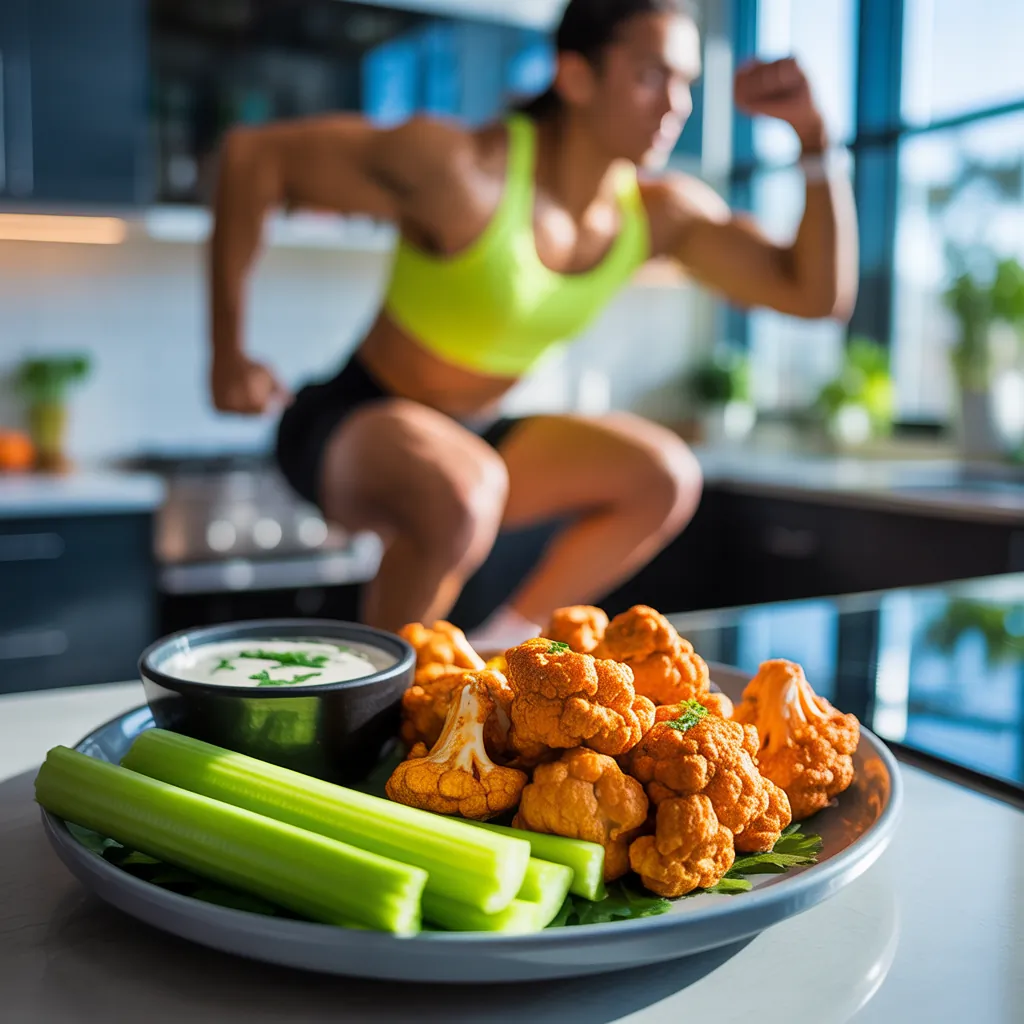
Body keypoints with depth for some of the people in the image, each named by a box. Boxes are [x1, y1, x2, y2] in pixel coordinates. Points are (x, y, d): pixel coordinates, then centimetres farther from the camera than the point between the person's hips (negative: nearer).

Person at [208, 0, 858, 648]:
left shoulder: (664, 214, -5)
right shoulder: (462, 169, -25)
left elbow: (821, 292, -5)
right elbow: (252, 153, -19)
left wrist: (815, 136, -17)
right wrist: (228, 356, -15)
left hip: (470, 438, 7)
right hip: (352, 424, -6)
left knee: (667, 478, -6)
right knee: (466, 493, -38)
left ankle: (492, 654, 4)